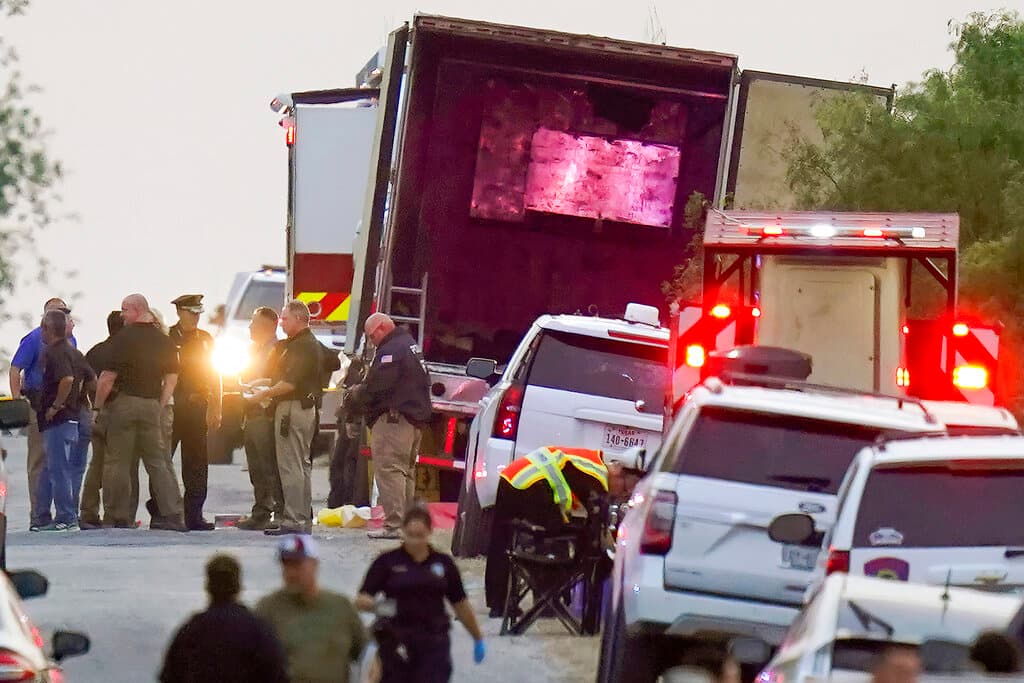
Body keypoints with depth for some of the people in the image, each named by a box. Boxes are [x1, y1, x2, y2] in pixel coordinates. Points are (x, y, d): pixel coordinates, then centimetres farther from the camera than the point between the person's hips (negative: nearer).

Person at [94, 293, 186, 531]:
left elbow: (107, 378, -10)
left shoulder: (123, 338, -9)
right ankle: (172, 513, -1)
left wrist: (98, 406, 0)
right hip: (152, 405, 5)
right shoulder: (164, 342, 8)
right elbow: (171, 378, 9)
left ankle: (119, 516, 2)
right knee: (157, 460, 8)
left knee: (117, 461, 2)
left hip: (124, 402, -5)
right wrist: (159, 407, 13)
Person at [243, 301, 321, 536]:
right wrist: (269, 391, 14)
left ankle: (293, 521, -12)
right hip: (305, 408, 11)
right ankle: (304, 520, 18)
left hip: (292, 408, -11)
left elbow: (291, 382, -21)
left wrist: (263, 395, -13)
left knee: (290, 467, -10)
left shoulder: (303, 346, -15)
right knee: (301, 466, 14)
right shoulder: (310, 344, 18)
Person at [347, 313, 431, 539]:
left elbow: (375, 387, -20)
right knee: (406, 471, 15)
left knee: (388, 469, -11)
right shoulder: (411, 346, 19)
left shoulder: (390, 351, -14)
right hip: (417, 418, 11)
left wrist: (356, 393, 1)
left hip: (393, 418, -11)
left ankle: (393, 524, -17)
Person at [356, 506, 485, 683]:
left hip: (433, 643, 0)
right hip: (395, 641, 0)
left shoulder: (444, 563, 6)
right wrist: (377, 605, -28)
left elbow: (461, 605, 16)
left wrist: (478, 639, 22)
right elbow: (361, 600, -6)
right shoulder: (387, 562, 0)